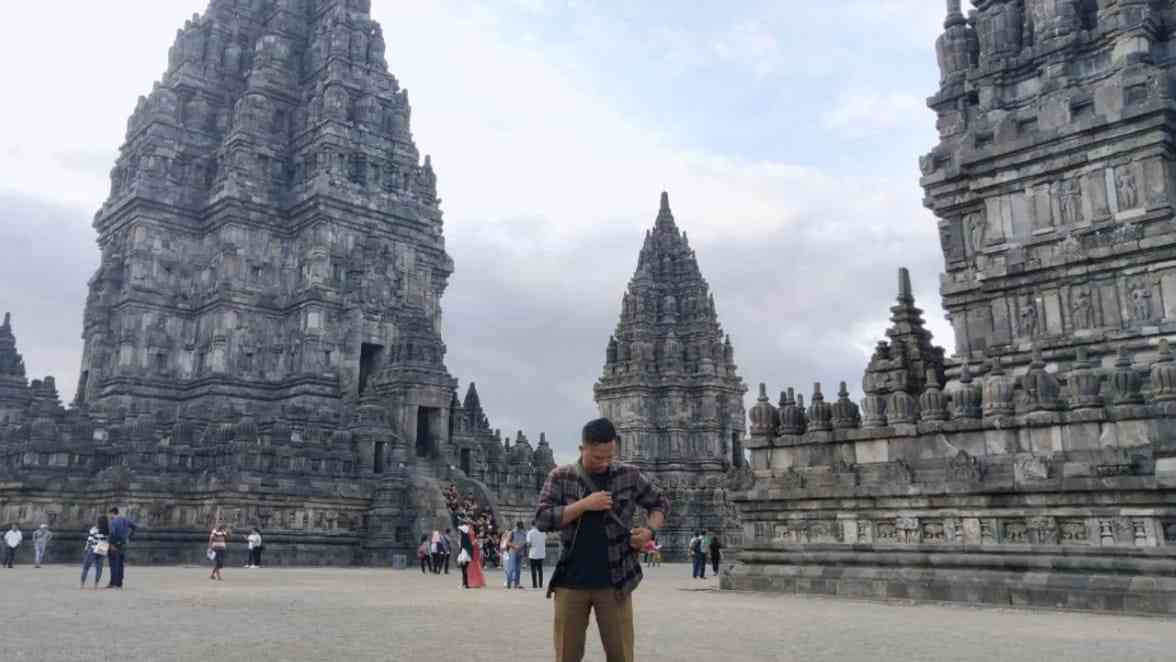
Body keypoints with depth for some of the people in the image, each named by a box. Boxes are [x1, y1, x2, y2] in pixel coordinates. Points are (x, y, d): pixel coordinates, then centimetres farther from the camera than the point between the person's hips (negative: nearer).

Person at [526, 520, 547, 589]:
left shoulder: (530, 533, -7)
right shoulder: (543, 532, 5)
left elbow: (529, 544, -10)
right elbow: (545, 542, 8)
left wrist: (527, 553, -2)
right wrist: (545, 552, 18)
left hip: (533, 554, -4)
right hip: (541, 554, 4)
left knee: (533, 570, 3)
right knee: (540, 569, 11)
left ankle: (534, 584, 2)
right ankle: (540, 584, 9)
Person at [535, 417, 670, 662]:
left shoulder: (629, 475, 2)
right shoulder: (560, 477, 0)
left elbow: (660, 504, 14)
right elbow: (542, 519, -8)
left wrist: (649, 530, -6)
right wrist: (585, 504, -17)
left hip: (614, 582, 0)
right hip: (570, 582, 0)